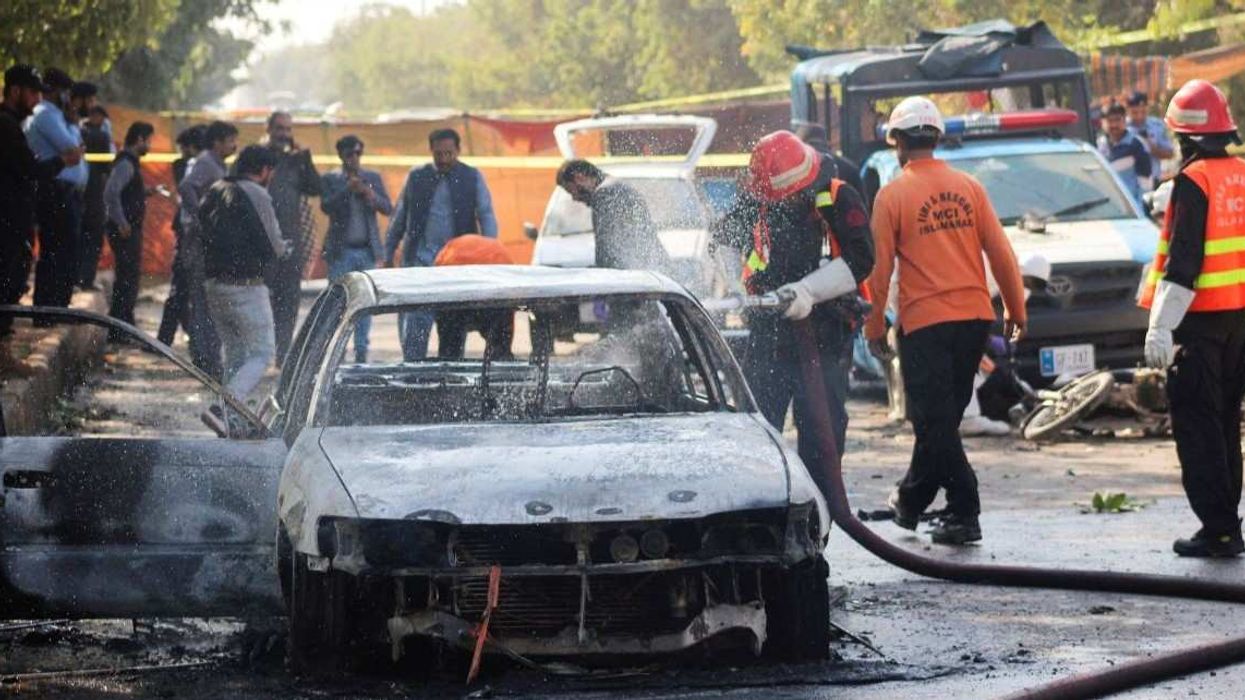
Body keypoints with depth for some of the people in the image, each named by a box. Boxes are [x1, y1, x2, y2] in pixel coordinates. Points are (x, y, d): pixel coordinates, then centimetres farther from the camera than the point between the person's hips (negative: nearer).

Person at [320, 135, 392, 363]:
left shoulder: (373, 178, 12)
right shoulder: (330, 179, 5)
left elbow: (387, 208, 6)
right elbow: (326, 206, -9)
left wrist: (370, 194, -12)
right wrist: (348, 189, -19)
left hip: (367, 250, 3)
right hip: (341, 250, -3)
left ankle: (361, 351, 5)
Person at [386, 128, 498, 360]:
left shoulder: (472, 178, 5)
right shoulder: (417, 177, 8)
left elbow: (486, 215, -2)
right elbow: (399, 219, 14)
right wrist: (388, 256, 12)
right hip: (420, 260, 0)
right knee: (414, 324, -10)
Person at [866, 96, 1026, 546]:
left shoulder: (893, 195, -5)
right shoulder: (968, 187, 6)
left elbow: (880, 268, -4)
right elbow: (1000, 252, 6)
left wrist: (874, 327, 4)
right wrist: (1015, 310, 15)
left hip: (924, 321, -5)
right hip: (975, 316, 5)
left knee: (935, 419, 0)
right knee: (942, 415, 16)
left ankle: (965, 514, -7)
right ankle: (912, 500, 27)